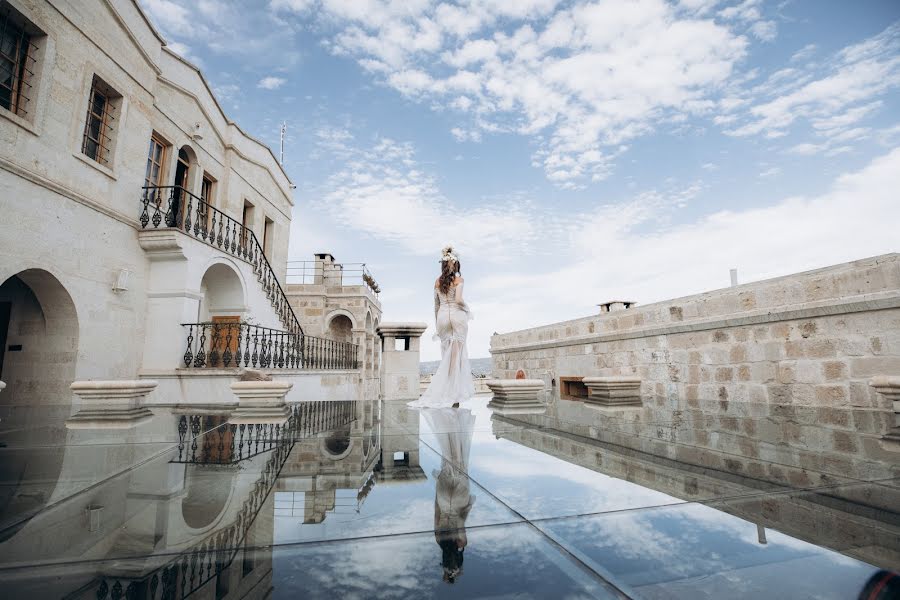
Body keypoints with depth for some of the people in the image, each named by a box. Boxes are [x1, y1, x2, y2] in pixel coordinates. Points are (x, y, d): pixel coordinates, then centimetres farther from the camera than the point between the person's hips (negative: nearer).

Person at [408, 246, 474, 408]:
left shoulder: (438, 281, 10)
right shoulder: (458, 279, -4)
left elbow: (436, 305, 12)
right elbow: (458, 299, -17)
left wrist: (436, 324, 19)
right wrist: (467, 309, 2)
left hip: (442, 317, 4)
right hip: (457, 316, -4)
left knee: (447, 356, 11)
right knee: (457, 356, 1)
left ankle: (447, 395, 12)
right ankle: (455, 395, 3)